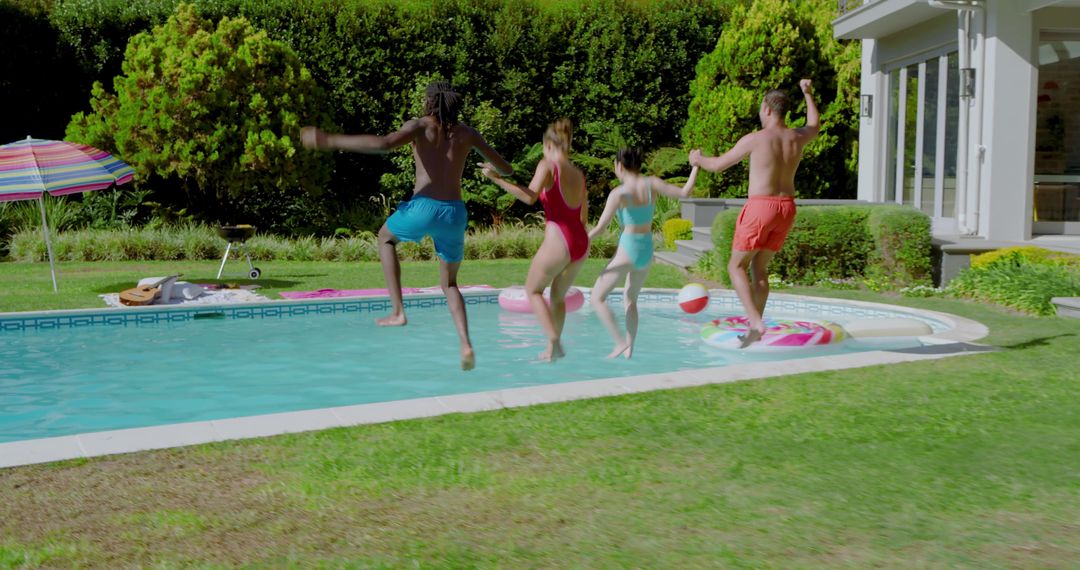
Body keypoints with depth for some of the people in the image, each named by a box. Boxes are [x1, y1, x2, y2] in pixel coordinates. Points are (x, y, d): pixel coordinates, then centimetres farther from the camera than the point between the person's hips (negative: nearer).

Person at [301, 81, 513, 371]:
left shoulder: (420, 126, 0)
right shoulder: (466, 133, 12)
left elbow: (383, 143, -19)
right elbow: (504, 169, 17)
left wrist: (330, 140, -17)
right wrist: (497, 171, 43)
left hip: (424, 207, -4)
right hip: (455, 214, 4)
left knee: (385, 237, 29)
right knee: (450, 283, 22)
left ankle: (397, 311, 17)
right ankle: (466, 344, 2)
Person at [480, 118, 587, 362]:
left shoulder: (548, 165, -5)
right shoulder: (579, 173, 16)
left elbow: (530, 197, -20)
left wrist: (498, 179, -16)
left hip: (558, 241, -7)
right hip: (581, 241, 7)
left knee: (533, 289, 14)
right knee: (558, 295, 24)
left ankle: (554, 341, -1)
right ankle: (553, 348, 29)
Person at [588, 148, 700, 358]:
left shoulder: (618, 193, -12)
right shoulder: (651, 184, -1)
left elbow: (600, 227, -14)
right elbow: (684, 193, 0)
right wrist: (695, 167, 11)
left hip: (627, 250, -6)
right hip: (647, 250, 7)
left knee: (597, 298, 4)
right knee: (630, 299, 25)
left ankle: (621, 342, -7)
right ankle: (629, 348, 25)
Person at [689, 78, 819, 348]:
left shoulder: (755, 139, -10)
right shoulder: (798, 137, 6)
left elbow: (718, 164, 2)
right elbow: (815, 125, 33)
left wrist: (698, 159, 23)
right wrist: (808, 94, 45)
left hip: (760, 207, -6)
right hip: (786, 207, 6)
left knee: (737, 266, 4)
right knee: (759, 267, 15)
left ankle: (755, 322, -13)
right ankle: (754, 328, 14)